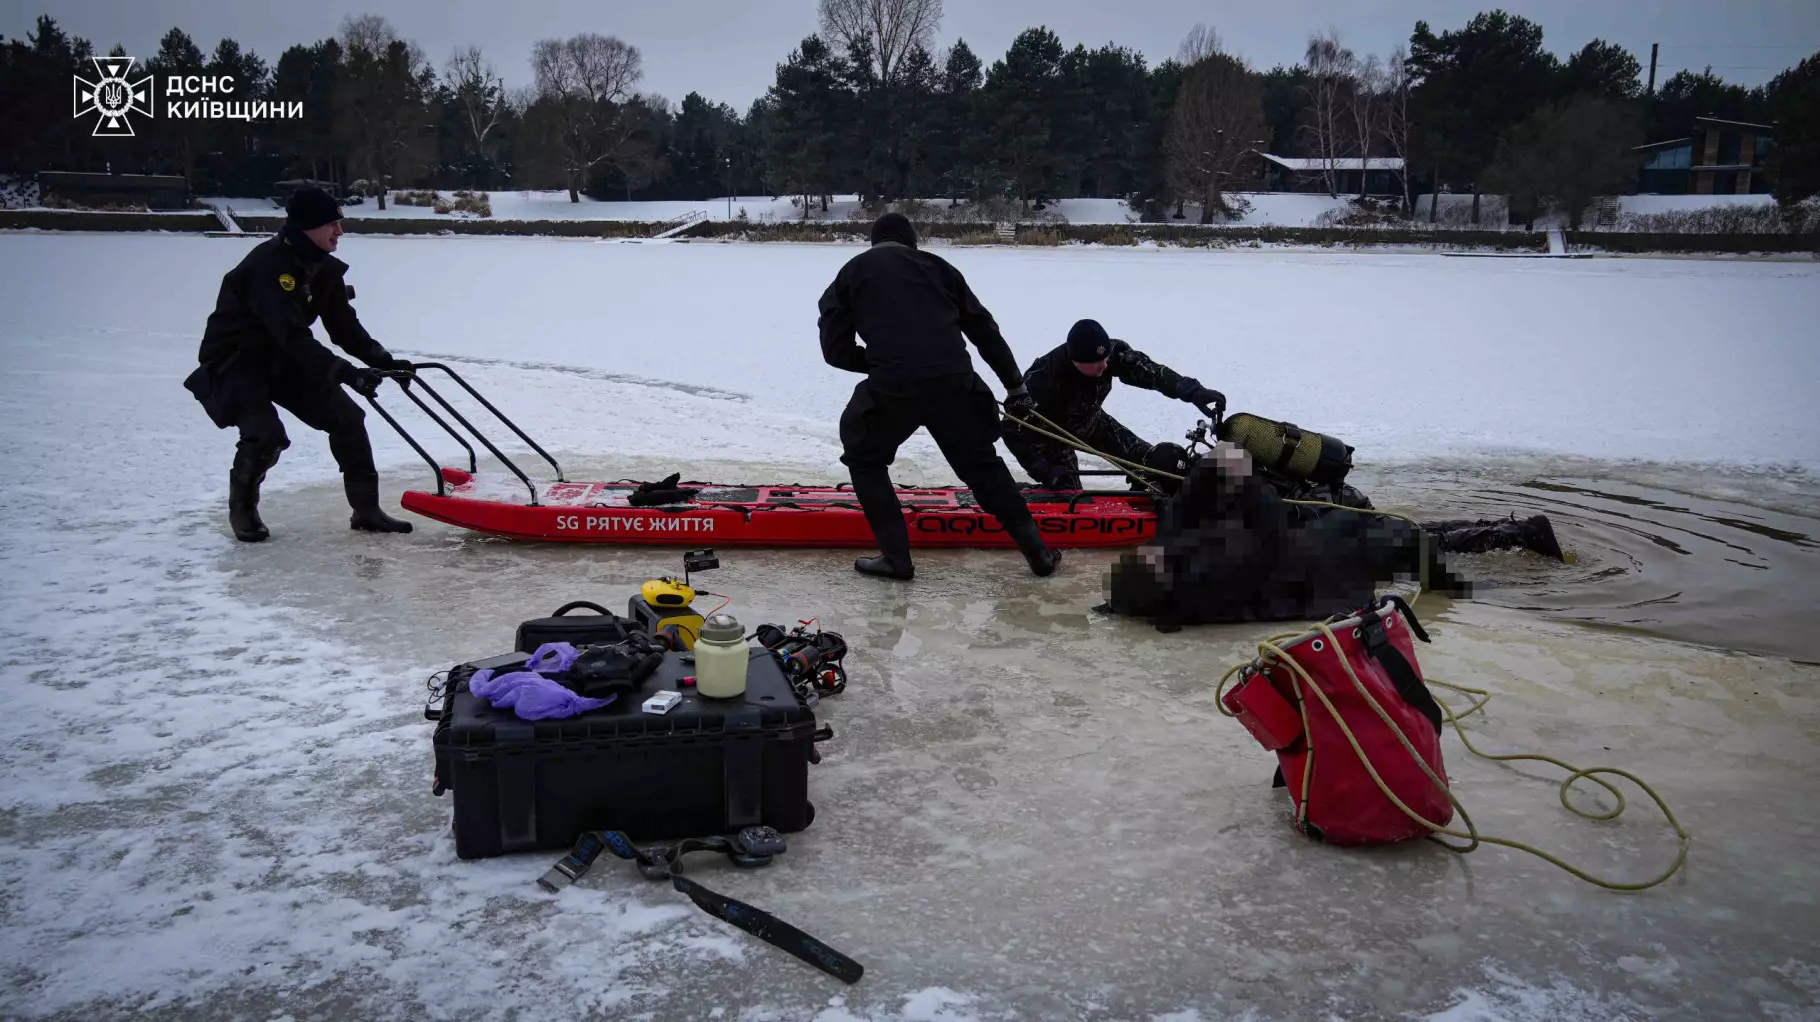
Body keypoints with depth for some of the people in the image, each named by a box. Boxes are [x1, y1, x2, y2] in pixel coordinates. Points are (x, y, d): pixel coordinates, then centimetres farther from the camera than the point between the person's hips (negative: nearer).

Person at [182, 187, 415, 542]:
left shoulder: (325, 268, -2)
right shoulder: (268, 265, -29)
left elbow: (345, 327, 3)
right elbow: (293, 336, -38)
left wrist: (383, 360, -12)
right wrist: (346, 373, -44)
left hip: (283, 360, 8)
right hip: (232, 360, -8)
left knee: (346, 417, -3)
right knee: (267, 435, -27)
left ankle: (366, 509, 5)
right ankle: (243, 509, 2)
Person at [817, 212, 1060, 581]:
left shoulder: (851, 273, 20)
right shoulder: (936, 265, 24)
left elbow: (836, 349, 13)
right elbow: (984, 329, 23)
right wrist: (1015, 385, 28)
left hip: (893, 386, -2)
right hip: (955, 380, 3)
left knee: (865, 459, 23)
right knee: (982, 463, 22)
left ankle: (896, 557, 17)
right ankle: (1038, 552, 24)